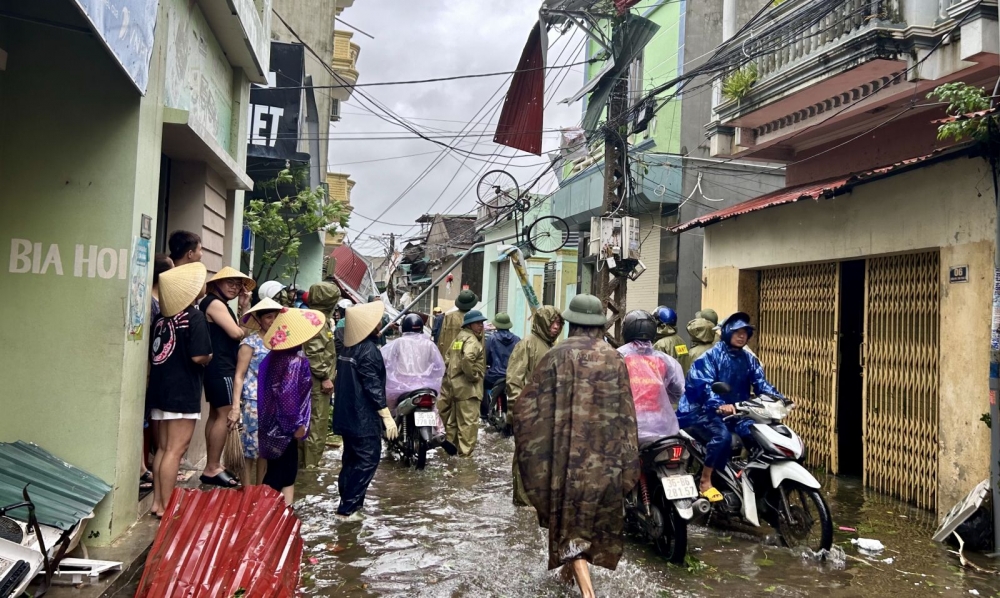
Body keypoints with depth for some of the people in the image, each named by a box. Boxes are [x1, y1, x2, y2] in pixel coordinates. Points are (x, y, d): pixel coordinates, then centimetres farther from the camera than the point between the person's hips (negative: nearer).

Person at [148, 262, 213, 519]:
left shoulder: (162, 317, 9)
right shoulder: (195, 317, -12)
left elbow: (151, 354, 12)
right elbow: (199, 356, -19)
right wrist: (209, 358, 1)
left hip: (160, 390, 7)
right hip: (183, 392, -7)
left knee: (163, 448, 14)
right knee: (175, 450, -2)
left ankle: (157, 501, 20)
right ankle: (166, 506, 1)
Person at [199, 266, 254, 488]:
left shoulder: (221, 304, 20)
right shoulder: (215, 303, -12)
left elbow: (240, 331, 13)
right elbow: (236, 333, -19)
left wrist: (244, 307, 6)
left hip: (219, 367, 11)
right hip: (220, 368, -11)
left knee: (216, 414, 12)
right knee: (226, 415, -11)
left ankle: (213, 466, 18)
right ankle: (212, 469, -9)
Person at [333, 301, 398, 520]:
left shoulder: (349, 347, 10)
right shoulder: (369, 350, -18)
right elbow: (374, 387, -21)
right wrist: (387, 416, -19)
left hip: (348, 414, 9)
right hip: (364, 416, -9)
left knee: (351, 458, 15)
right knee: (367, 460, -3)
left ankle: (347, 502, 20)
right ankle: (348, 508, -3)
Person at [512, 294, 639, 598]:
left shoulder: (557, 356, -7)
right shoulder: (615, 359, 0)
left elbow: (529, 404, -5)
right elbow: (626, 413, 0)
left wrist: (532, 448, 12)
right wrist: (626, 464, 7)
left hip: (567, 450, -3)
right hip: (605, 453, 3)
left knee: (569, 515, 5)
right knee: (595, 513, 21)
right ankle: (574, 566, 38)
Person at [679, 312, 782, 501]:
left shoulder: (749, 359, 13)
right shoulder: (711, 356, -8)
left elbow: (761, 383, 4)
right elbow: (704, 385, -21)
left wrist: (778, 399, -15)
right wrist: (719, 405, -37)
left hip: (733, 411, 7)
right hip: (702, 410, -7)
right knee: (722, 435, -32)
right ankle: (705, 481, -19)